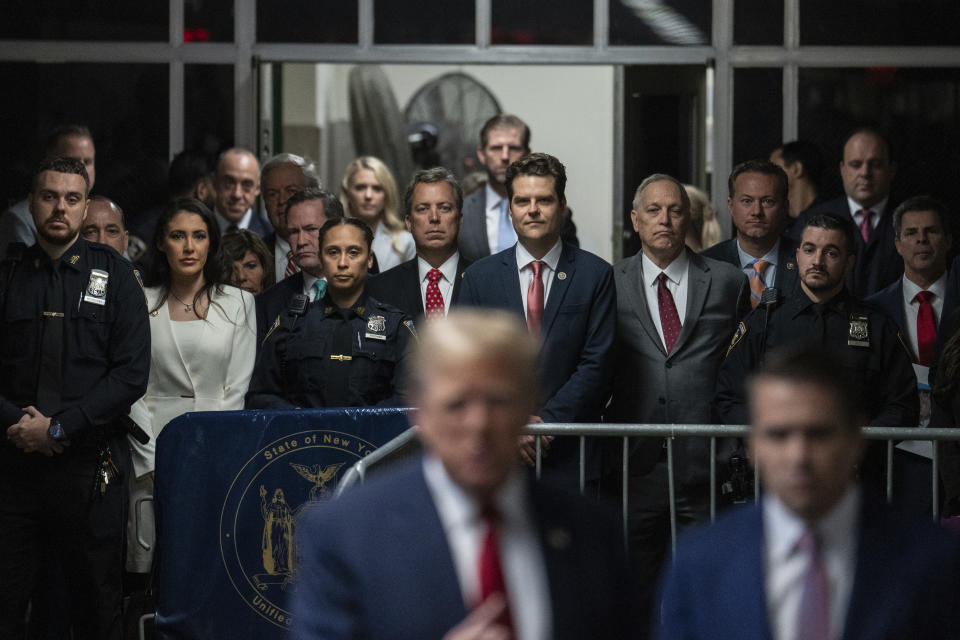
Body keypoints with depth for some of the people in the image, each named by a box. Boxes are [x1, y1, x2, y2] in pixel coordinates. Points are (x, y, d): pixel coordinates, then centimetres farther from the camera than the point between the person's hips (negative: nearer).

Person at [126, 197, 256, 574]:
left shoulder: (239, 303, 8)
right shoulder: (142, 303, 7)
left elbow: (238, 387, 3)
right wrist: (157, 464, -7)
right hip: (154, 446, 0)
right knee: (150, 565, -5)